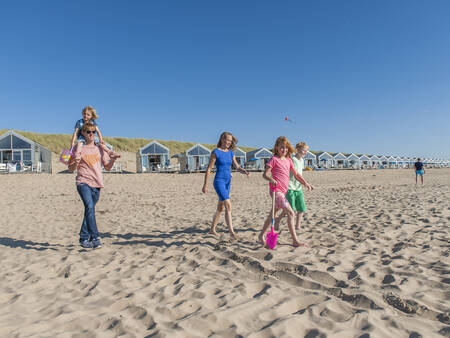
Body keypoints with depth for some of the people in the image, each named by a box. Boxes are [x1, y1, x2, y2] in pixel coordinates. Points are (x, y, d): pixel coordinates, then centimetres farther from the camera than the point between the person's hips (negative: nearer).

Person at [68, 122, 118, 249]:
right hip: (83, 182, -4)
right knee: (89, 207, -22)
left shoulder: (100, 149, 13)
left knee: (89, 210, 9)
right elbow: (71, 169, 6)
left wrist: (113, 159, -6)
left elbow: (107, 167, 12)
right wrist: (76, 162, -15)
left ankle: (84, 239, 22)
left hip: (96, 184, 4)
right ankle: (95, 238, -21)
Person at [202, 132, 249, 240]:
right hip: (219, 181, -7)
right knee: (228, 206, -17)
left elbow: (237, 167, 10)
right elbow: (209, 169, -6)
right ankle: (231, 232, -15)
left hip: (228, 182, 7)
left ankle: (212, 229, 29)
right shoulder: (216, 152, -7)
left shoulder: (231, 153, 11)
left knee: (220, 208, 14)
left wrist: (244, 171, -13)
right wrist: (205, 185, -7)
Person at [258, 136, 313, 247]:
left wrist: (305, 183, 13)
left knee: (273, 213, 15)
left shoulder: (288, 160, 16)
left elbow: (295, 174, 22)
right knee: (290, 213, -13)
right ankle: (295, 241, -7)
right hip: (276, 190, -8)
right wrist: (271, 179, -30)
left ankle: (261, 235, 28)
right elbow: (265, 174, -10)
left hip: (283, 191, 8)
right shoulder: (274, 159, -5)